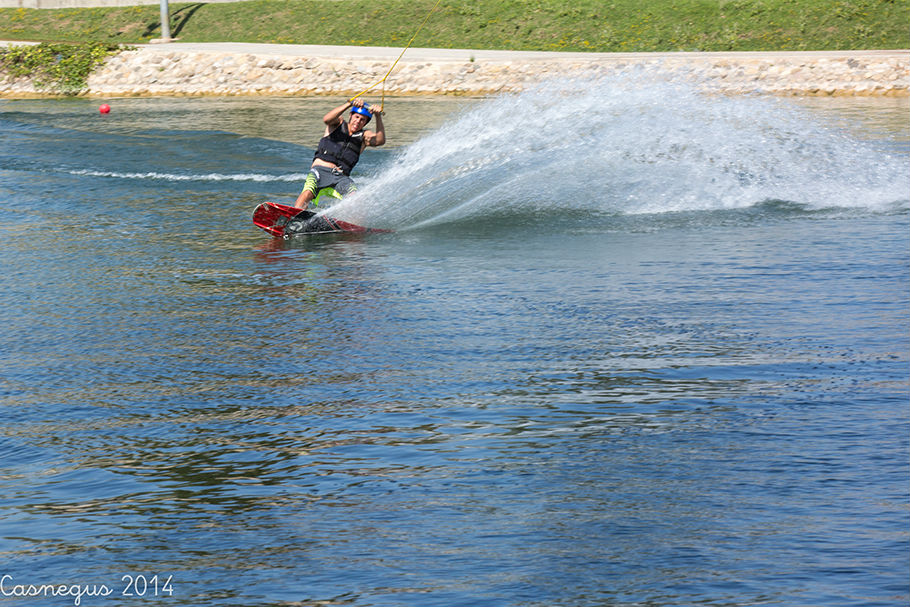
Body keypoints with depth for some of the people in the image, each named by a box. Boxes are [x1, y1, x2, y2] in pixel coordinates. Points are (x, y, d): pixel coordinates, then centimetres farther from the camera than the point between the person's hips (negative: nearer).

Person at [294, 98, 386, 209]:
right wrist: (350, 104, -21)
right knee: (308, 192, -31)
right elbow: (327, 119, -11)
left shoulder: (364, 136, 17)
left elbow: (380, 140, -4)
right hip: (320, 170, -2)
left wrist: (378, 117, -18)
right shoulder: (339, 123, 14)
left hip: (341, 177, 2)